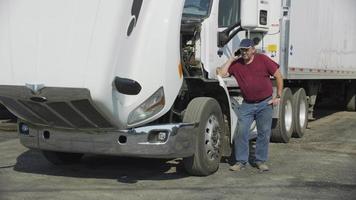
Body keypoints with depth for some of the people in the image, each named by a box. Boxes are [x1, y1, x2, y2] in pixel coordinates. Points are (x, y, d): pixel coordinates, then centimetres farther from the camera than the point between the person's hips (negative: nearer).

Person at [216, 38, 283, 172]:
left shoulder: (263, 60, -5)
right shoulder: (236, 64, 0)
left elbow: (278, 76, 1)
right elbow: (221, 74, -12)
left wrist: (278, 96, -2)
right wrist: (231, 59, -8)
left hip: (265, 103, -1)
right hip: (247, 104, 1)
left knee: (264, 132, 4)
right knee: (241, 132, -6)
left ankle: (260, 161, 16)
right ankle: (241, 161, 5)